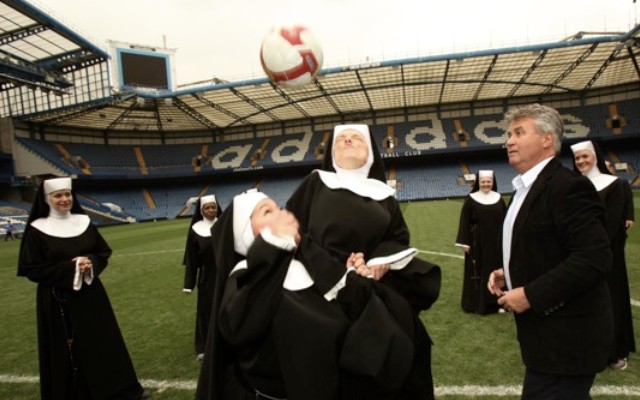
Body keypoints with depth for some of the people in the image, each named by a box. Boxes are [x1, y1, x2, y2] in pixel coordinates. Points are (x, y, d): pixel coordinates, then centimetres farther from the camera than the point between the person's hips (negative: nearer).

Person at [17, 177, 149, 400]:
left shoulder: (84, 222, 3)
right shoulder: (37, 230, -8)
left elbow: (104, 252, 8)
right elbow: (30, 268, -10)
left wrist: (91, 263, -13)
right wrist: (69, 268, -19)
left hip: (91, 295, 4)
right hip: (58, 301, -4)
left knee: (105, 342, 11)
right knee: (68, 351, 5)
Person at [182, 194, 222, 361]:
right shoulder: (196, 229, -5)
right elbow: (191, 258, -2)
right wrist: (189, 283, -2)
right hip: (206, 277, 0)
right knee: (206, 309, 8)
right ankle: (204, 346, 22)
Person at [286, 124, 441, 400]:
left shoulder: (383, 193, 13)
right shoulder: (315, 183, 4)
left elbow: (399, 237, 11)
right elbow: (291, 227, -5)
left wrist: (383, 259, -11)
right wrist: (332, 270, -15)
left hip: (375, 287, 3)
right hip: (326, 287, -3)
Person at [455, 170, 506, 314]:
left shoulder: (498, 198, 4)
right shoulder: (471, 199, -6)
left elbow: (505, 220, 8)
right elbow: (465, 222, -6)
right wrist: (464, 242, -10)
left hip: (496, 242, 3)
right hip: (477, 242, -3)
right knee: (478, 271, 3)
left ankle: (497, 301, 22)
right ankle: (477, 303, 13)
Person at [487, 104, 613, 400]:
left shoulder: (568, 186, -18)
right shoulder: (528, 188, 12)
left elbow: (594, 258, -26)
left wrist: (530, 294, -24)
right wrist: (508, 273, 4)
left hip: (565, 335, -9)